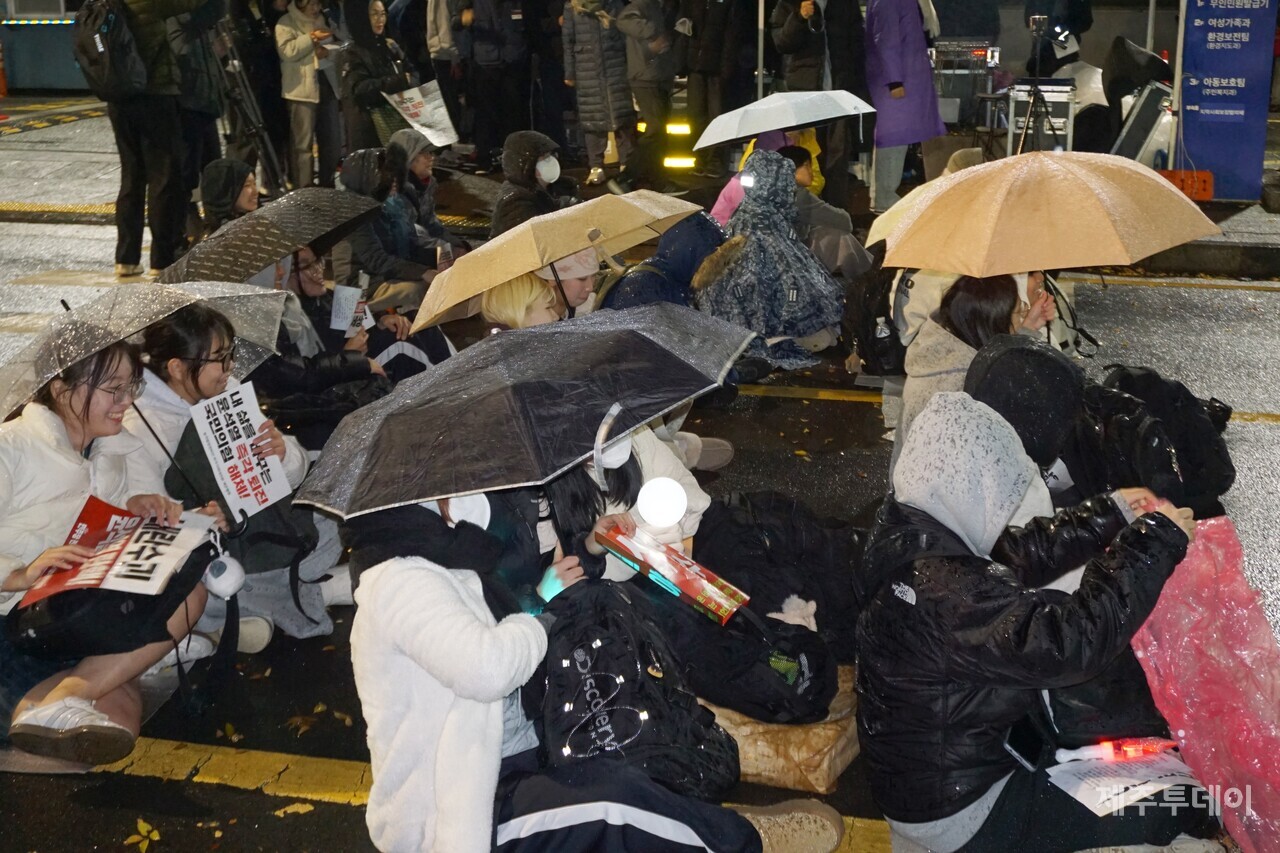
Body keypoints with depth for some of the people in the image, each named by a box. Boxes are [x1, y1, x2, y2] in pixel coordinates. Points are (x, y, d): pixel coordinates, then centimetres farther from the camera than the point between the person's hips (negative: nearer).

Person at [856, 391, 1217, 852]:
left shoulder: (904, 532, -7)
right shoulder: (948, 593, -35)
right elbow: (1072, 641, -38)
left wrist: (1111, 515, -3)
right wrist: (1156, 539, -29)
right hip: (958, 811, -9)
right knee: (1187, 801, -2)